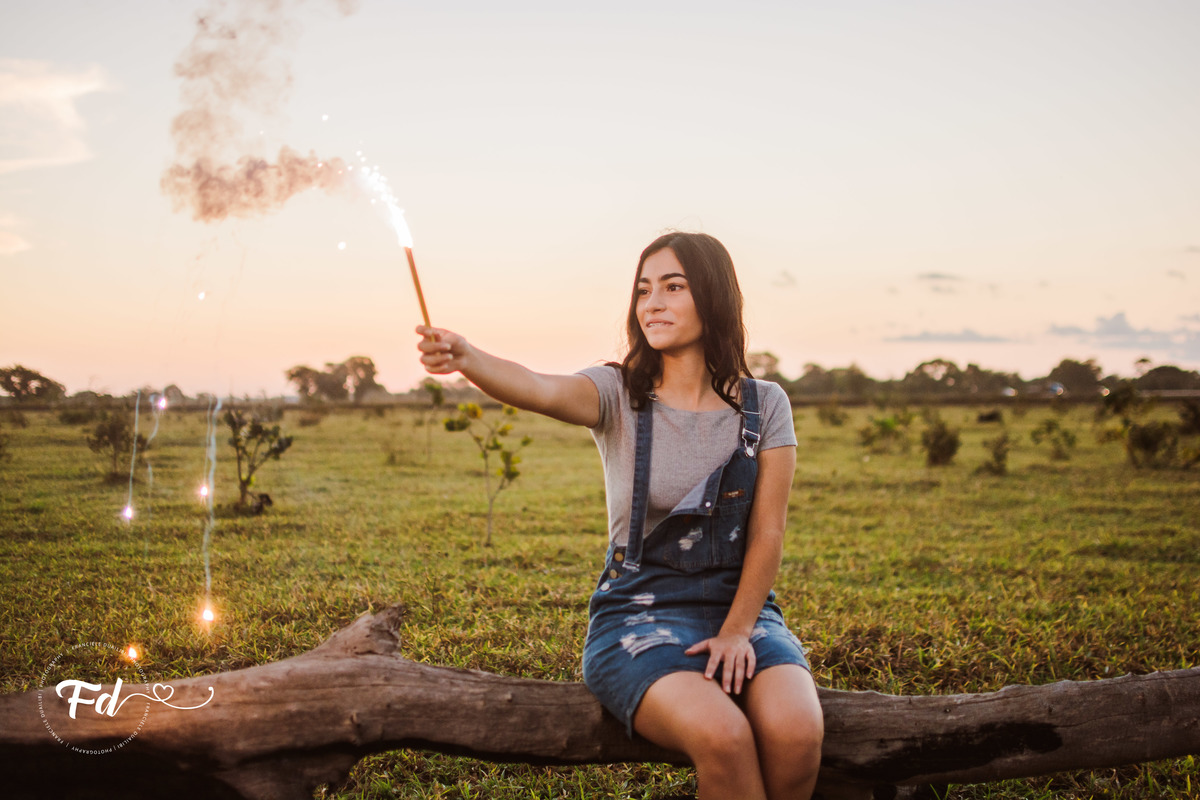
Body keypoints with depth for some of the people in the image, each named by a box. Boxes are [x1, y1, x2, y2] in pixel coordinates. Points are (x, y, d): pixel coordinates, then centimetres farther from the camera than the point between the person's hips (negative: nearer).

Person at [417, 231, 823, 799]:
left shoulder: (764, 406, 4)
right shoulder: (618, 394, -2)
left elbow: (767, 533, 1)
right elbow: (543, 391, -25)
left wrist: (737, 632, -11)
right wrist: (465, 359, -44)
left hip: (741, 608, 2)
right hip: (638, 614, -2)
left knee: (796, 735, -29)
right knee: (722, 736, -32)